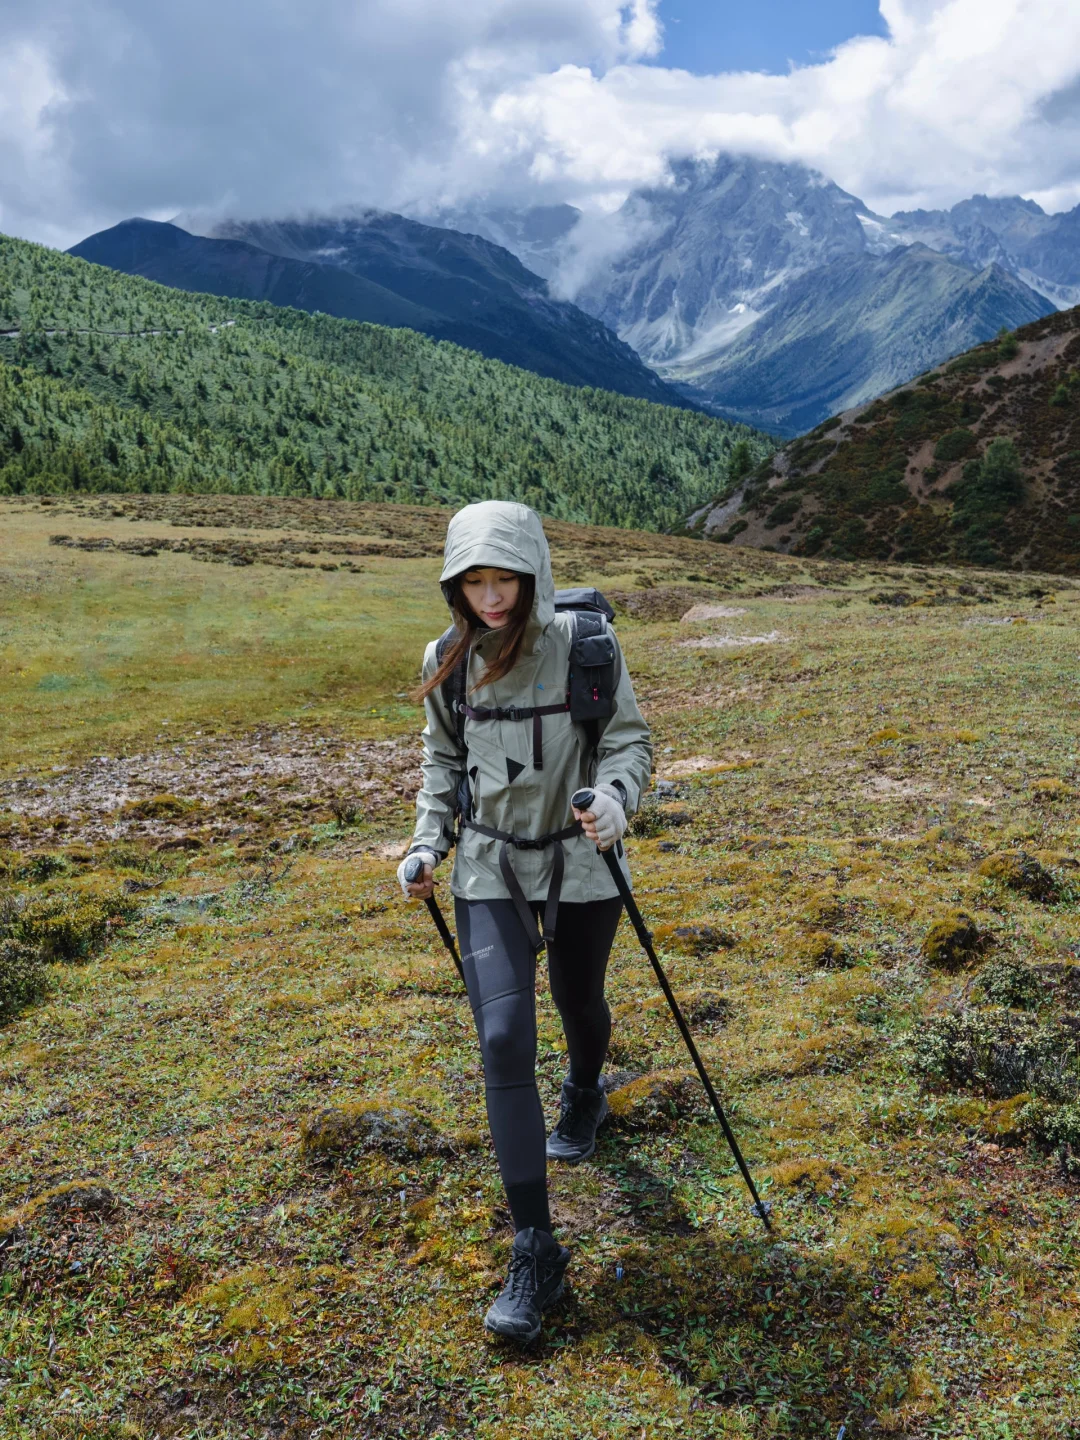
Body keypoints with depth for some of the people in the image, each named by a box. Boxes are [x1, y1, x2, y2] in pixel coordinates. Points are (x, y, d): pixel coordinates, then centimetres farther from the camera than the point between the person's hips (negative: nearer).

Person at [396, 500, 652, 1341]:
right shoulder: (448, 659, -2)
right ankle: (536, 1249, -2)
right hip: (490, 868, 2)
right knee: (504, 1039, -10)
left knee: (579, 1005, 20)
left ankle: (584, 1100, 58)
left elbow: (630, 740, -8)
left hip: (580, 864, -1)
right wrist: (430, 843, 3)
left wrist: (613, 799, -28)